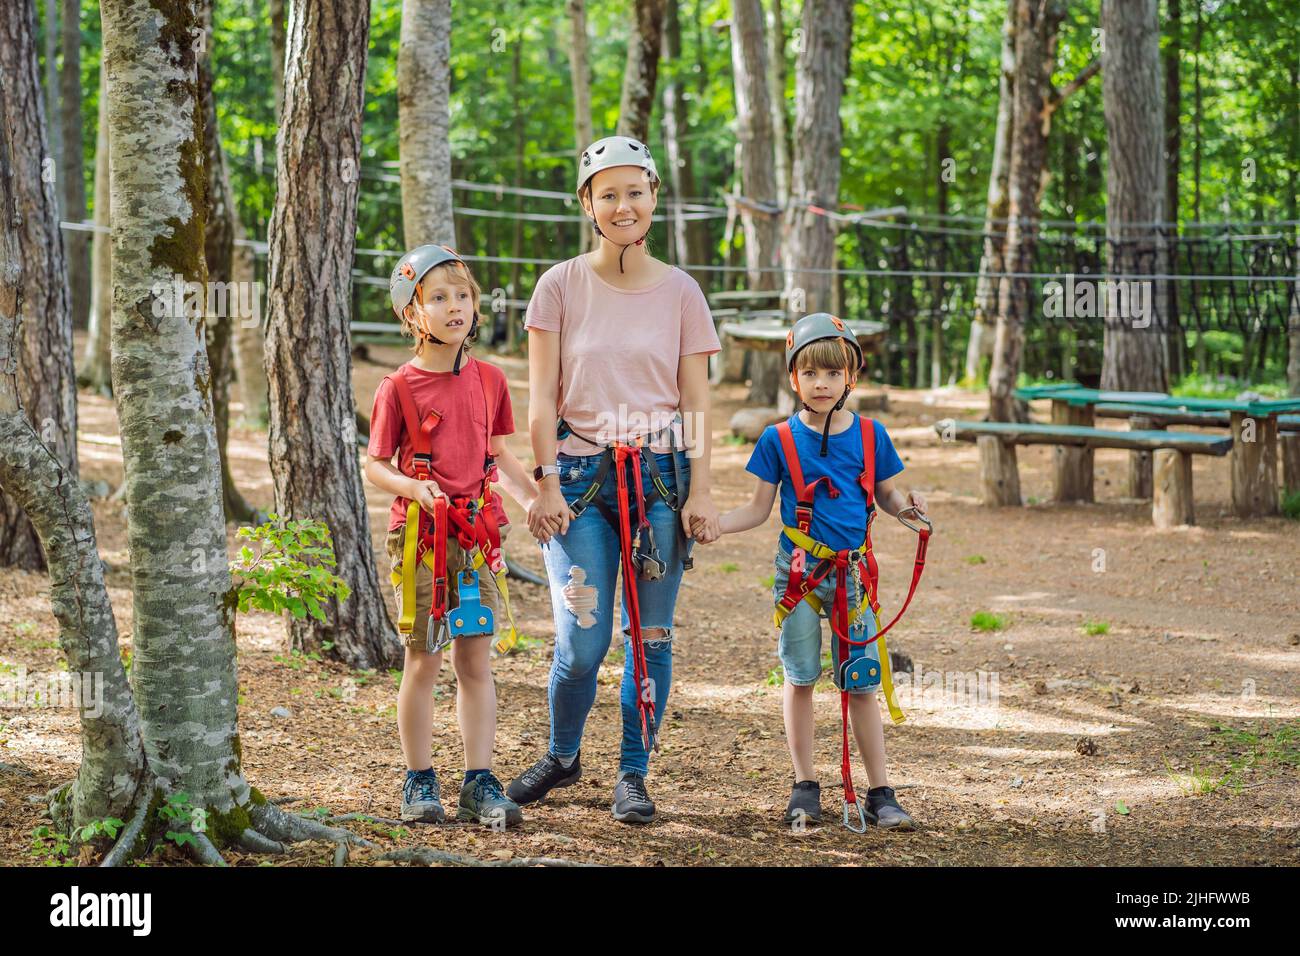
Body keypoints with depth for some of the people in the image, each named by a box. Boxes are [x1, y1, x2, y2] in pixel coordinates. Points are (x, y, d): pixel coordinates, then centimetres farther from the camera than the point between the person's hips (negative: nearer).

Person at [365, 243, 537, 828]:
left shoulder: (489, 381, 8)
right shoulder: (399, 389, -5)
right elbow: (375, 465, -1)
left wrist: (533, 497, 1)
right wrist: (412, 488, -20)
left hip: (479, 534, 3)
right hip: (423, 537, -3)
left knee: (476, 659, 5)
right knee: (423, 660, 3)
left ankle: (479, 783, 10)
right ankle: (419, 783, 12)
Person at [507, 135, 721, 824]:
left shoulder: (680, 291, 6)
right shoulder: (561, 285, 2)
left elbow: (696, 400, 4)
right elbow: (541, 398, 0)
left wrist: (700, 491, -4)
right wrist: (547, 485, -7)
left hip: (660, 475, 1)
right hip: (580, 473, -1)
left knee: (649, 634, 2)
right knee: (583, 641, -7)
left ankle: (633, 775, 15)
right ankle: (561, 757, 19)